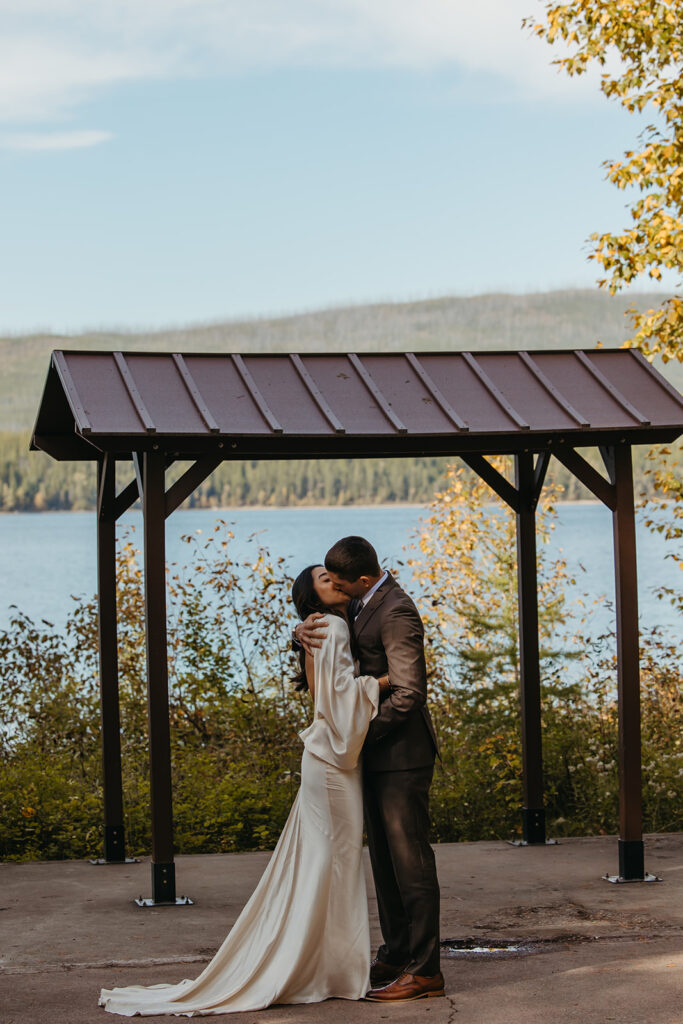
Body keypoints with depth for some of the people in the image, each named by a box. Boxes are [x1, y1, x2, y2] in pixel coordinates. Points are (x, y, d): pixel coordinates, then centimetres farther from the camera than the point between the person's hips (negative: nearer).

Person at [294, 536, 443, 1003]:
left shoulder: (396, 614, -20)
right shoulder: (362, 605, 10)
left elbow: (409, 693, -23)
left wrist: (361, 733, -17)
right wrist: (306, 630, -5)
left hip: (402, 753, -10)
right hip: (379, 753, 10)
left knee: (410, 859, -6)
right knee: (385, 858, 15)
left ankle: (425, 970, -1)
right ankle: (396, 956, 24)